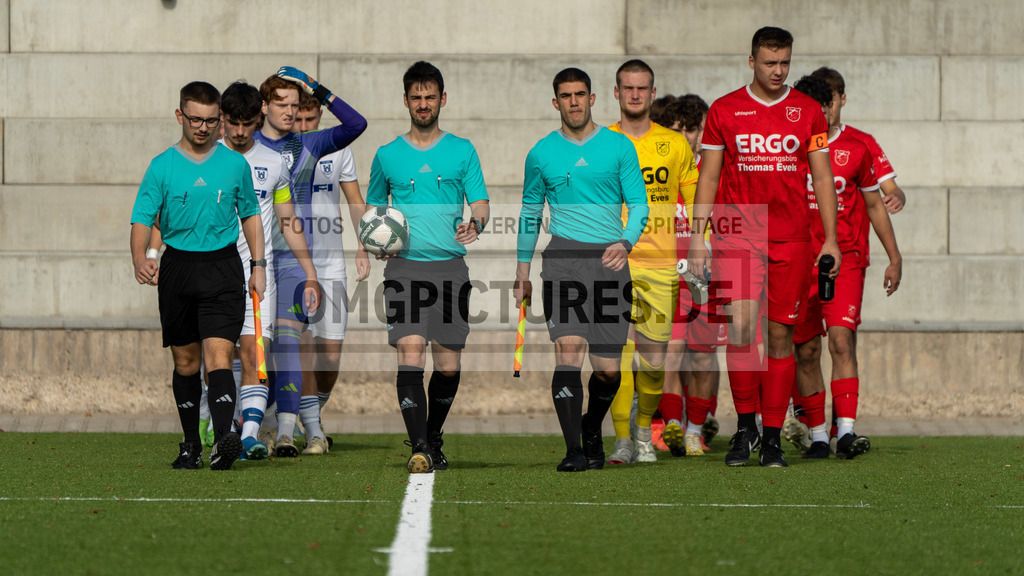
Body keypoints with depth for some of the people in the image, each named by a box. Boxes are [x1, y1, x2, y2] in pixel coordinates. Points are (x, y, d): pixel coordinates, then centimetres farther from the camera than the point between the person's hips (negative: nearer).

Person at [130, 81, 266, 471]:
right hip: (178, 267, 1)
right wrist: (140, 259, -25)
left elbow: (250, 215, 17)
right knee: (185, 362, 9)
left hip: (223, 267, -1)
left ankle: (223, 439, -30)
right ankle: (191, 445, 21)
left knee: (218, 355, -16)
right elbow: (142, 219, -6)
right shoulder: (162, 167, 1)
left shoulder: (235, 164, 5)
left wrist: (258, 266, 12)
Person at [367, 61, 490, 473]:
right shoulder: (388, 156, 10)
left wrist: (475, 224, -18)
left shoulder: (462, 151, 9)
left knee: (448, 364, 3)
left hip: (450, 265, 1)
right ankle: (419, 447, -21)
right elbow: (374, 208, 21)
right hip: (405, 267, -1)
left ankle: (433, 436, 25)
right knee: (410, 356, -16)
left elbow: (480, 204, 5)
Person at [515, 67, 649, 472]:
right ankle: (573, 450, -18)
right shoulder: (542, 154, 10)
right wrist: (522, 272, 16)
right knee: (568, 351, -18)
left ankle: (592, 430, 31)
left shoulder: (619, 147, 7)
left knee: (608, 369, 1)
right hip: (563, 257, -1)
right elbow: (530, 212, 19)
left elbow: (638, 204, 5)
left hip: (610, 260, 1)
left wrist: (626, 241, -15)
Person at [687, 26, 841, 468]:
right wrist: (698, 235, 0)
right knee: (741, 327, -14)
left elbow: (822, 177, 9)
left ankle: (772, 438, 8)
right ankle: (745, 428, 1)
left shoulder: (808, 112, 6)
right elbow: (708, 177, 7)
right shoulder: (724, 111, 4)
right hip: (737, 235, -1)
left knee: (780, 334, 2)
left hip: (791, 240, 1)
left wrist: (830, 239, 2)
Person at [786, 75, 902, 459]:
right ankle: (815, 434, 14)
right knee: (806, 351, 4)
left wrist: (894, 257, 13)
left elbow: (874, 204, 14)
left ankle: (846, 429, -22)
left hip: (846, 259, -1)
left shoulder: (857, 148, 5)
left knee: (842, 340, -16)